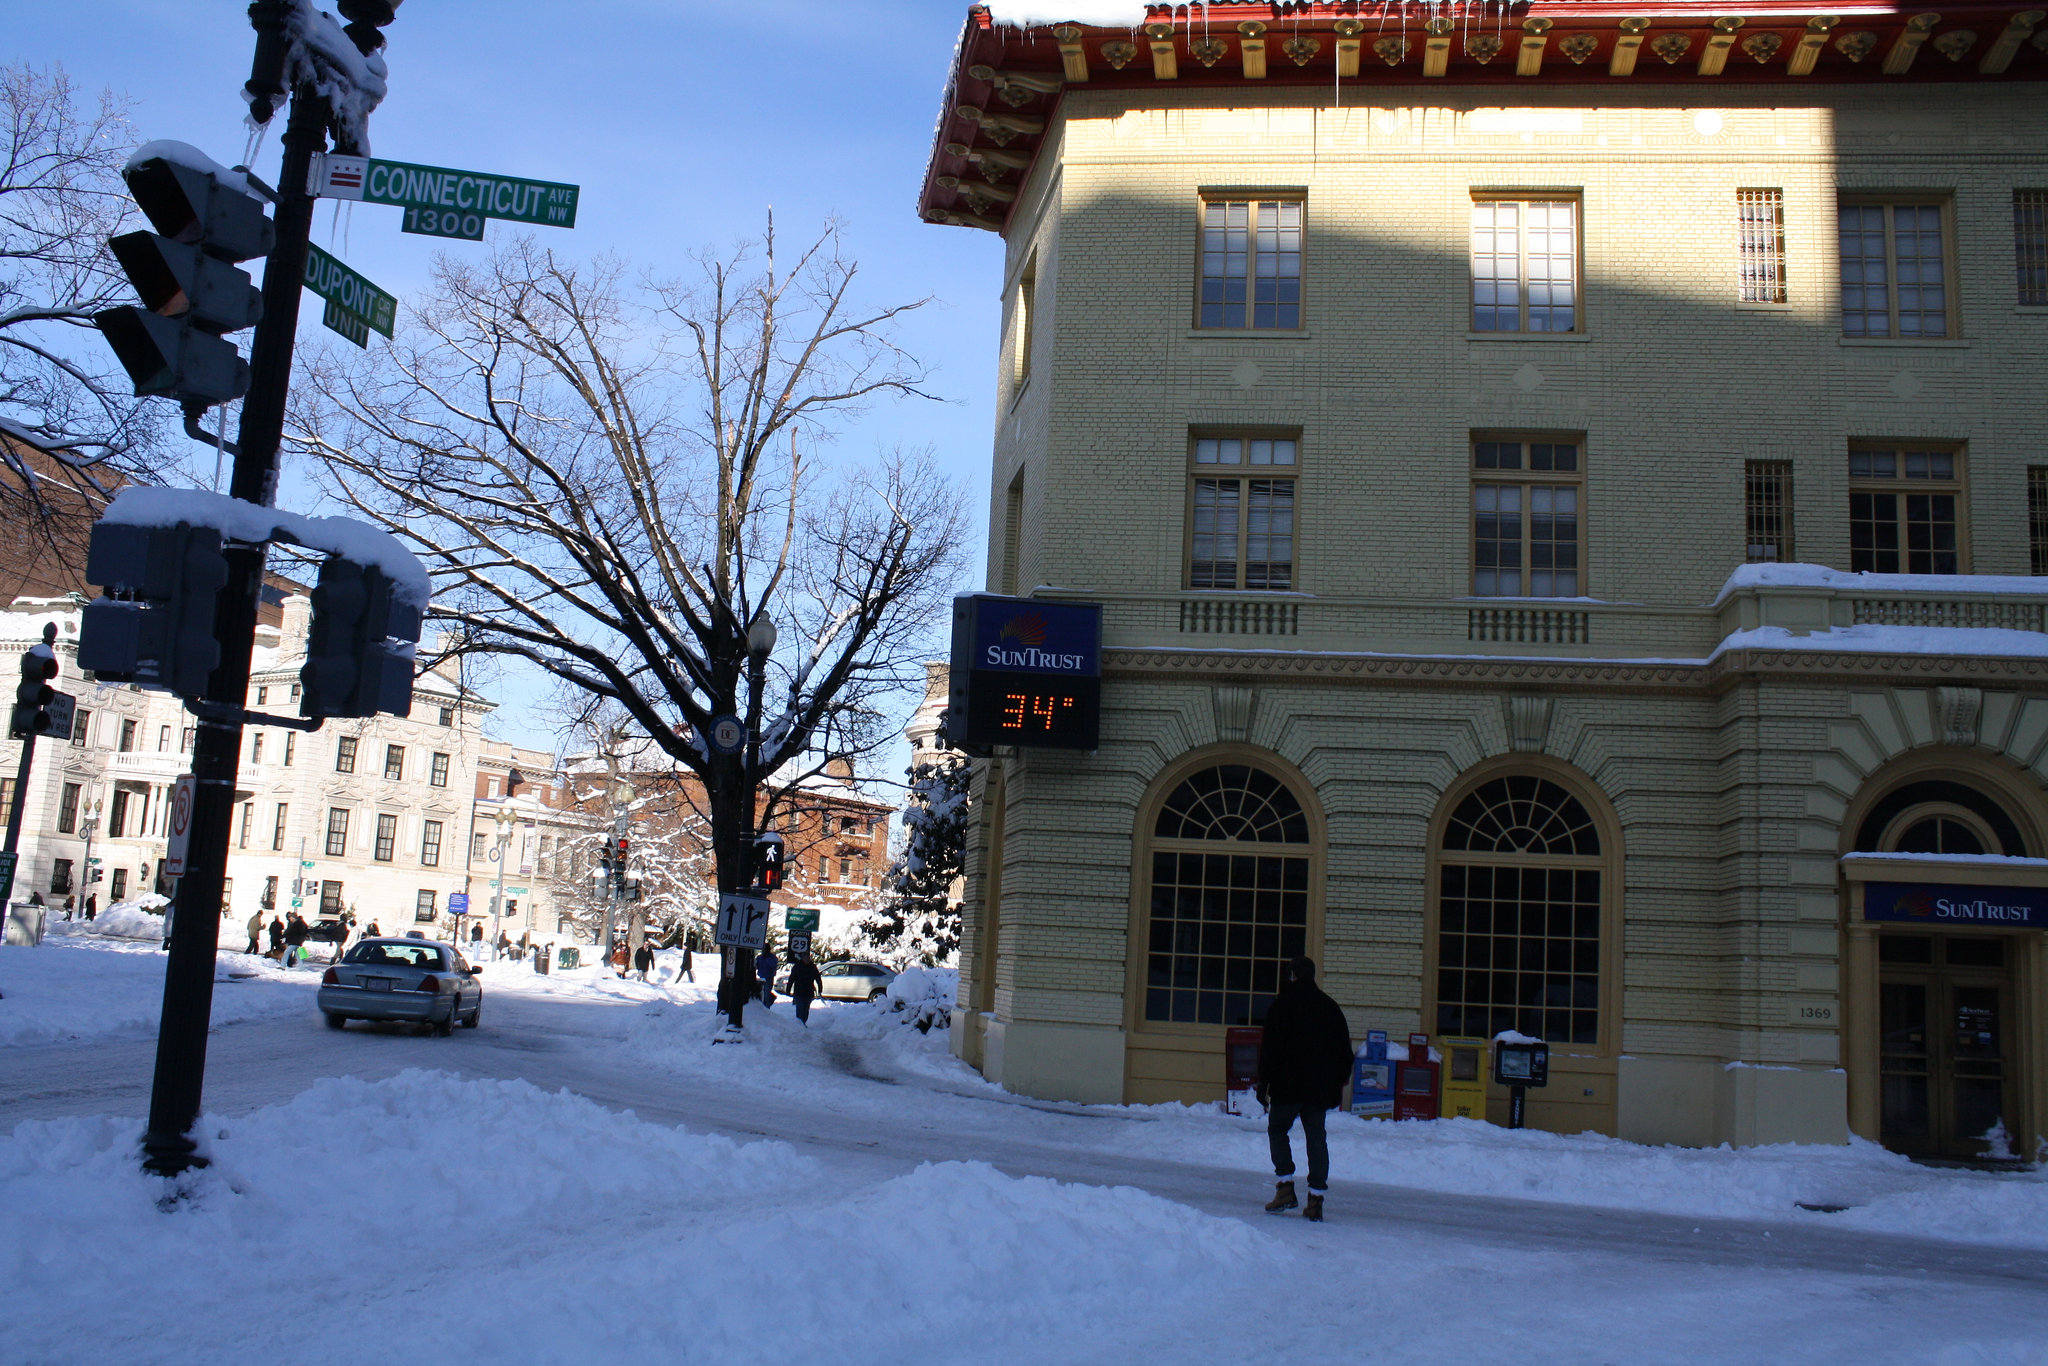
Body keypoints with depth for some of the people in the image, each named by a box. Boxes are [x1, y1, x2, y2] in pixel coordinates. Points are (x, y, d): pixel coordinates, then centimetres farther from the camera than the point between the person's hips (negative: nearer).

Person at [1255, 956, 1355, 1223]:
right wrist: (1339, 1081, 18)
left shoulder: (1281, 1005, -5)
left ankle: (1285, 1187, -2)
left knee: (1277, 1129, 10)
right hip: (1320, 1088, 4)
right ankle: (1316, 1199, 3)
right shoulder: (1329, 1007, 10)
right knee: (1316, 1137, 6)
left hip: (1287, 1085, -4)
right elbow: (1344, 1049, 13)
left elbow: (1269, 1048, -9)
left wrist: (1265, 1083, -5)